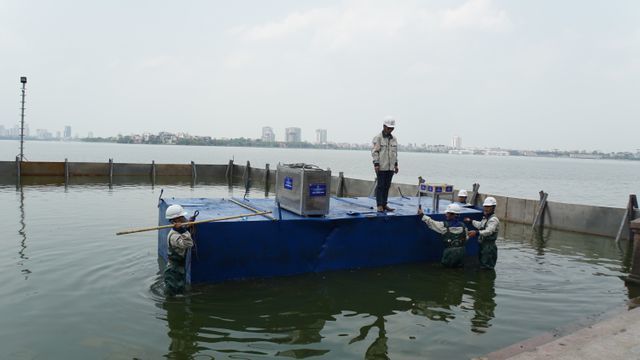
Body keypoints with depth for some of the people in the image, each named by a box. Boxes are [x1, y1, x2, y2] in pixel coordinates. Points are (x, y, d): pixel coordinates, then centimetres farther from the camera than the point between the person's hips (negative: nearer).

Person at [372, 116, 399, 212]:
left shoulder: (394, 139, 15)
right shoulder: (378, 138, -4)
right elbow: (375, 152, -8)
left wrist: (396, 165, 15)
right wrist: (376, 164, -15)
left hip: (390, 167, 6)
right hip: (381, 167, -6)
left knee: (387, 186, 8)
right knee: (380, 186, -4)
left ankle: (384, 204, 13)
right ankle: (379, 205, -2)